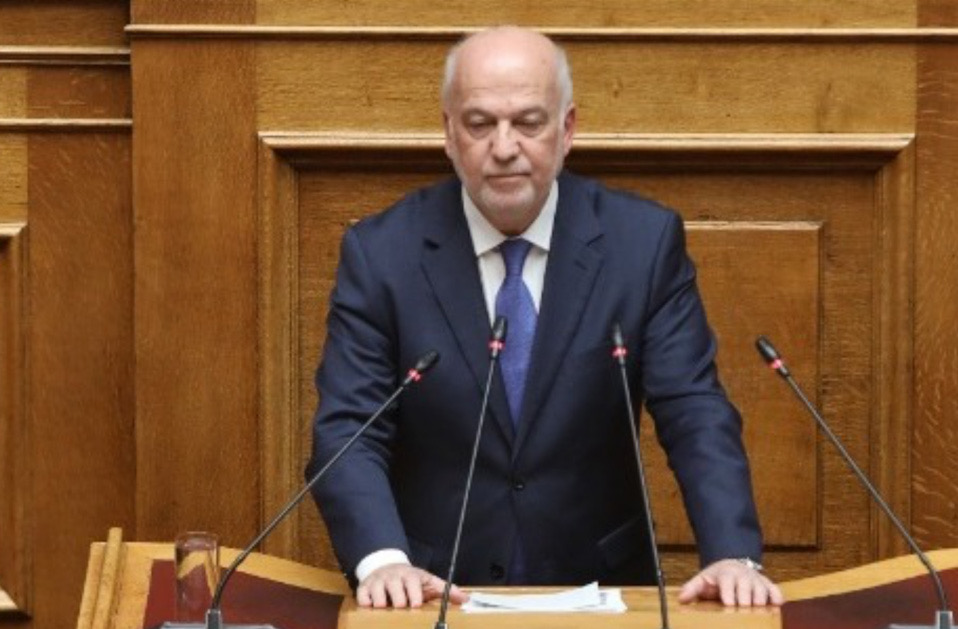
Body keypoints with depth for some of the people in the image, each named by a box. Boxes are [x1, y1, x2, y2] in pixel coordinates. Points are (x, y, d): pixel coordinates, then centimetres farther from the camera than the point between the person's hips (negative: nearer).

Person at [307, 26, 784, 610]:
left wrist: (734, 557, -22)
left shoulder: (645, 240, -2)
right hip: (434, 595, -1)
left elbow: (696, 414, -5)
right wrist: (382, 561, -27)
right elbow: (348, 430, -9)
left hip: (597, 590, 1)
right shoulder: (380, 253, -3)